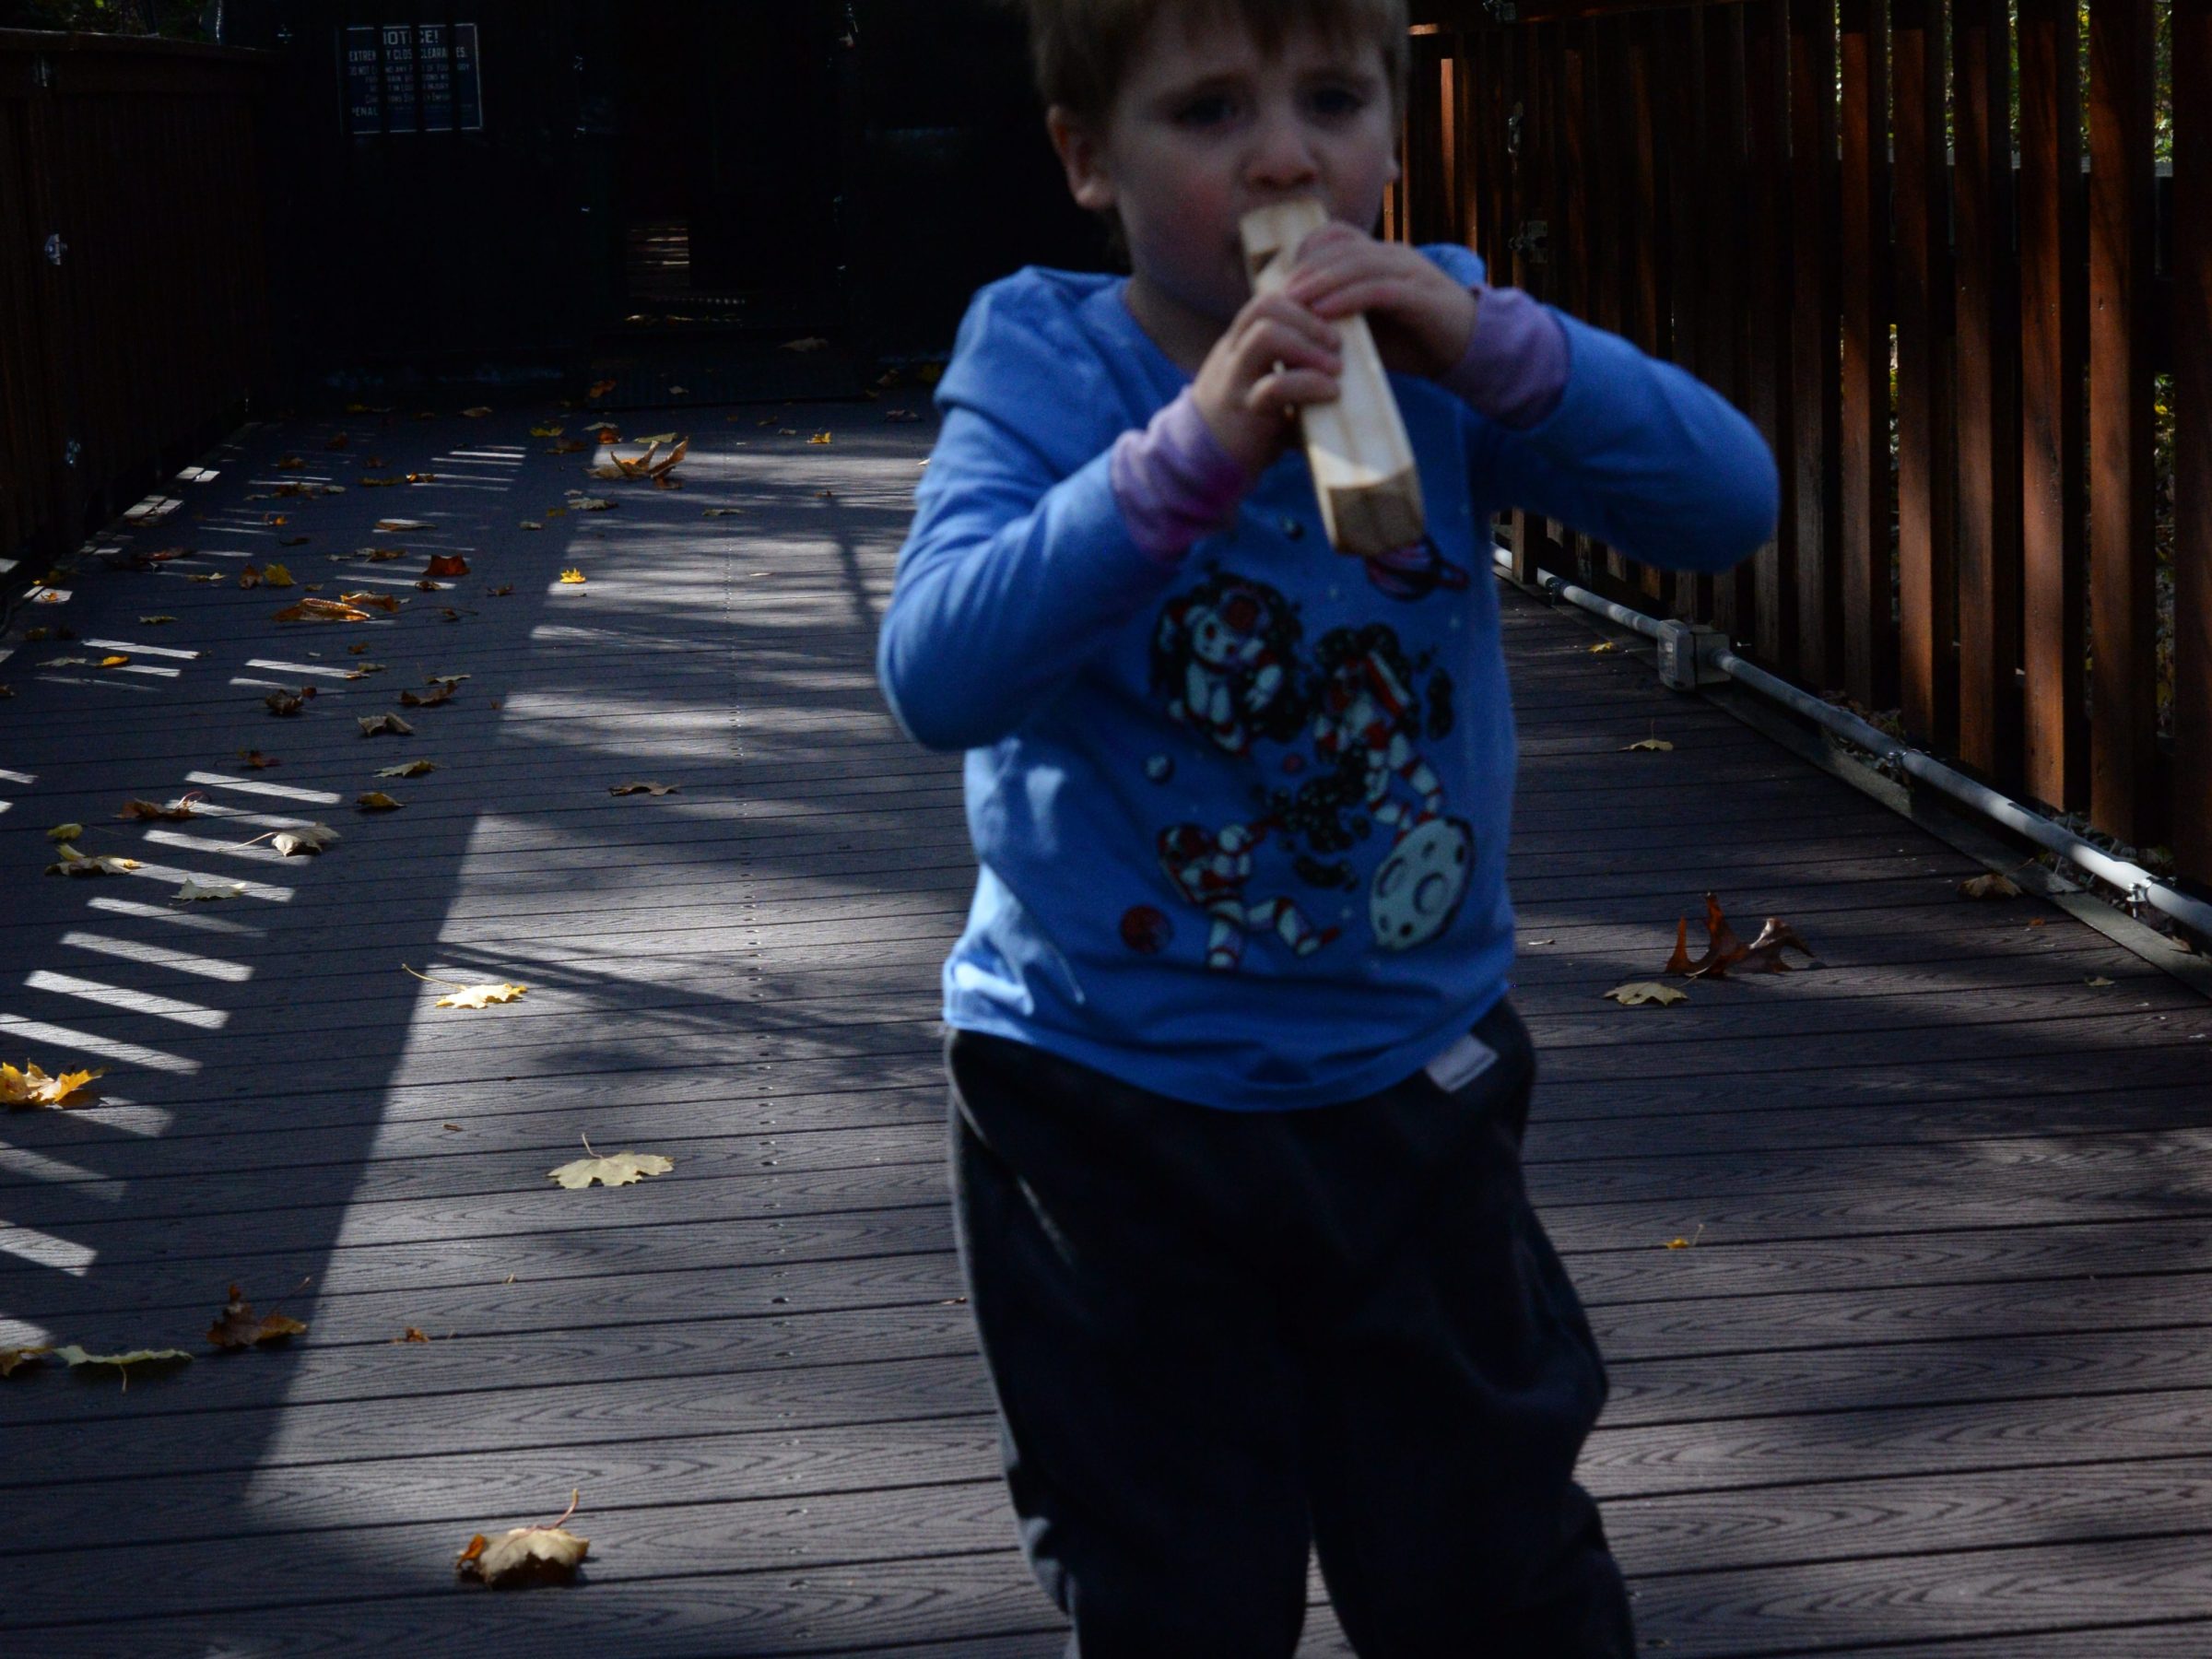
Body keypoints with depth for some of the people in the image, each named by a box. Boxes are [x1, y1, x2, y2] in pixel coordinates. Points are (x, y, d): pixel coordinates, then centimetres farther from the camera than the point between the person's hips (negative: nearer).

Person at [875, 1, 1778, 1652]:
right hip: (1110, 1110, -2)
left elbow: (1728, 500, -14)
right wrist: (1192, 452, -40)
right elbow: (938, 671, -28)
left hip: (1409, 1081, 2)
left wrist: (1493, 348, -28)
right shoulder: (1042, 366, -12)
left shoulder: (1437, 346, -4)